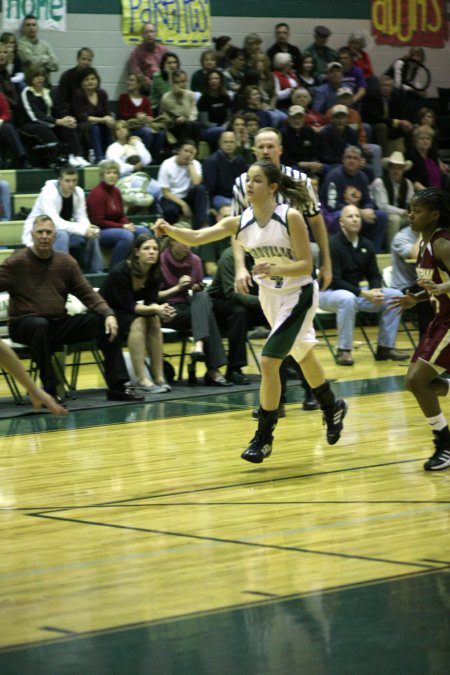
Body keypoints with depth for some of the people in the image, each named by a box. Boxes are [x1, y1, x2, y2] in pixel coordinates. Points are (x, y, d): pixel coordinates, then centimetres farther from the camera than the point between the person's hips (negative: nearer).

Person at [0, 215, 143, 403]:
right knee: (40, 325, -40)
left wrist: (108, 313, -11)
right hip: (25, 324, -5)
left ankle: (117, 386, -9)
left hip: (59, 324, 5)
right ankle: (49, 391, -33)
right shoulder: (15, 263, -4)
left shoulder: (67, 262, 7)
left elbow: (86, 292, 5)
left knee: (103, 322, -12)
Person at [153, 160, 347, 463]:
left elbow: (306, 265, -21)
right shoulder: (241, 222, -9)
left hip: (298, 296, -6)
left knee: (268, 362, -15)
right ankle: (333, 408, 48)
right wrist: (169, 230, -37)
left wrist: (275, 270, -38)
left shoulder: (291, 217, -23)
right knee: (303, 356, 23)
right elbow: (196, 237, -18)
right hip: (270, 296, 6)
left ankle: (264, 438, -4)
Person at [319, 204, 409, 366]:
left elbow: (374, 275, 9)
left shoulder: (366, 245, 5)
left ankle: (385, 347, -1)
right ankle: (343, 351, -30)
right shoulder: (333, 244, -17)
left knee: (394, 296, -7)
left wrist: (375, 291, -16)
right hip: (328, 293, -7)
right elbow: (334, 280, -22)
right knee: (347, 299, -41)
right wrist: (364, 293, -28)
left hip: (357, 291, 7)